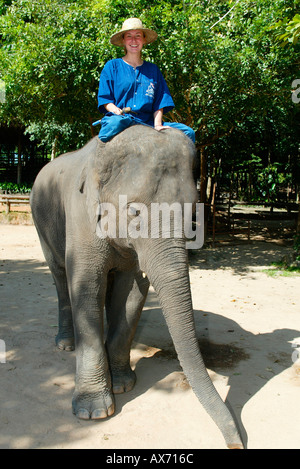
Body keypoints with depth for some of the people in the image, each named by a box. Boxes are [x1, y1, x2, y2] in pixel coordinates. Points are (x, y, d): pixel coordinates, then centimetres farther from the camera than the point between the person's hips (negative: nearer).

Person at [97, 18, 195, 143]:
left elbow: (159, 101, 13)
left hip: (147, 122, 4)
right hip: (121, 118, -4)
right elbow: (105, 100, 6)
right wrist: (117, 111, -16)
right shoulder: (112, 66, 13)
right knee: (115, 122, -43)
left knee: (188, 132, -12)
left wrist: (157, 124, -5)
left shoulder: (153, 69, 22)